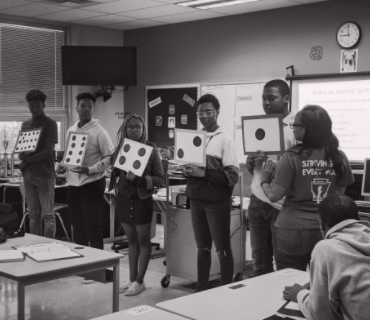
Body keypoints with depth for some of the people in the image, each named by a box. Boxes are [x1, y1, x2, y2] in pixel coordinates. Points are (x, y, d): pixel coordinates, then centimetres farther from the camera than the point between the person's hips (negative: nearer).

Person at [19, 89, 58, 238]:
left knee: (47, 215, -5)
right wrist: (23, 155, -10)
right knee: (33, 215, 9)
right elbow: (21, 148, 13)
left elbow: (48, 151, -10)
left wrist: (28, 159, -16)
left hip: (45, 175, -5)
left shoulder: (50, 124, -3)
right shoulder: (25, 124, 14)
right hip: (28, 174, 5)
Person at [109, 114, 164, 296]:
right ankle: (132, 278, 22)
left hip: (142, 199, -5)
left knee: (143, 240, 5)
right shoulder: (120, 148, 5)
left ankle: (140, 281, 12)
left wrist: (139, 179, -23)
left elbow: (160, 178, -10)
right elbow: (115, 172, 11)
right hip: (123, 198, 5)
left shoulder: (151, 149, -8)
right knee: (131, 240, 14)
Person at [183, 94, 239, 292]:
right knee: (202, 248, 14)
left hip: (217, 202, -5)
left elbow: (233, 176, -14)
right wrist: (187, 171, -4)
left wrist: (204, 174, -21)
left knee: (222, 250, 3)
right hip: (196, 200, 5)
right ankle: (201, 290, 23)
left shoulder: (225, 140, -8)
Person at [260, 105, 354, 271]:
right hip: (327, 231, 4)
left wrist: (264, 180, 7)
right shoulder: (339, 157, -1)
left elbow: (274, 196, -11)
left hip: (293, 232, -3)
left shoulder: (292, 158, -13)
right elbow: (339, 195, 10)